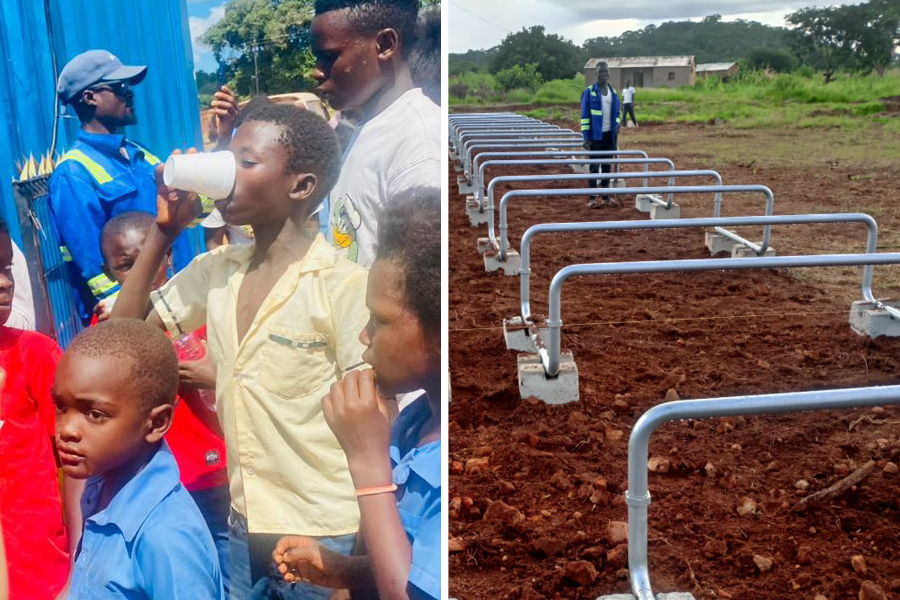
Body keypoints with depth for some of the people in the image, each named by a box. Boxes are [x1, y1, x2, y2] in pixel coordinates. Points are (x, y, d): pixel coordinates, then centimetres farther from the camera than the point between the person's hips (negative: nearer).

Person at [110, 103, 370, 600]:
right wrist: (163, 230, -2)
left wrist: (363, 557, -11)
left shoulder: (343, 284, -17)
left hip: (326, 535, -5)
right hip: (243, 526, 6)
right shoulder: (217, 270, 2)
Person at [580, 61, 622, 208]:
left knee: (607, 165, 10)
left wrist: (617, 124, -4)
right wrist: (586, 137, -12)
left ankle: (606, 196, 17)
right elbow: (585, 116, -7)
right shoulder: (589, 92, -6)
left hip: (609, 135, 5)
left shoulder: (613, 92, 9)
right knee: (594, 166, -1)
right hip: (595, 135, -5)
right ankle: (592, 198, 5)